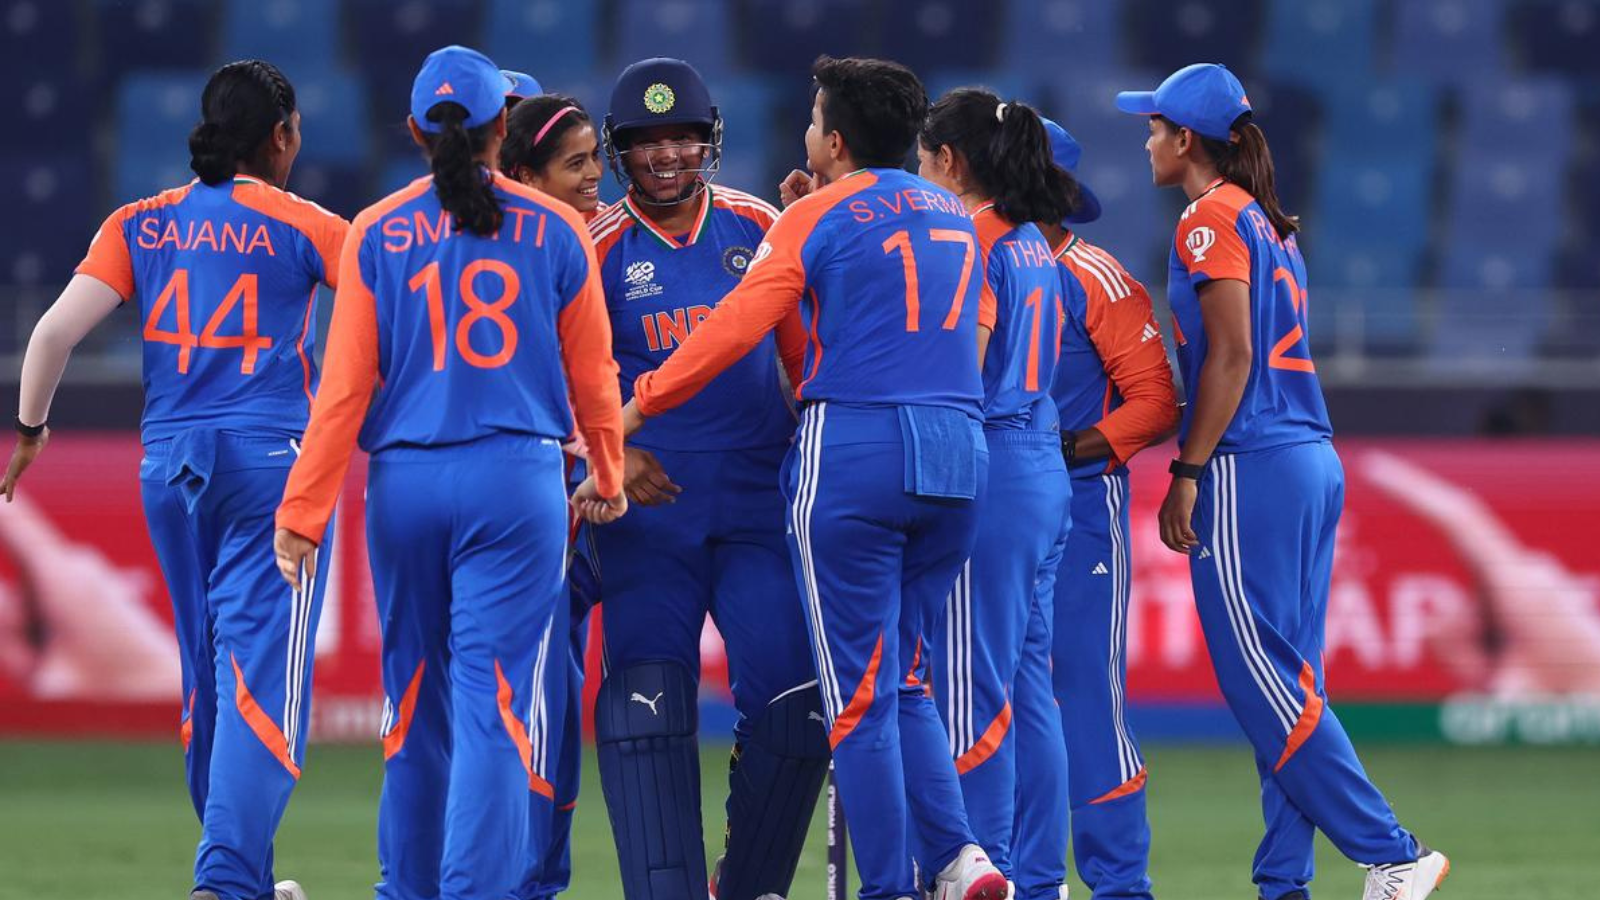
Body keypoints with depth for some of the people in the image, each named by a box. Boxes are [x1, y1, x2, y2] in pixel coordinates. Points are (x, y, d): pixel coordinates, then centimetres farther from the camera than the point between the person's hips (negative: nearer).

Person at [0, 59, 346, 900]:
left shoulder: (142, 225, 6)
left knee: (206, 681, 15)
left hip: (169, 468, 4)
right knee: (263, 679, -8)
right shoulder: (301, 225, -3)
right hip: (272, 462, -4)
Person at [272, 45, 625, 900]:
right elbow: (593, 379, 9)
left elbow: (346, 387, -2)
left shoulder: (377, 235, 2)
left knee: (416, 700, 14)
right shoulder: (556, 231, 2)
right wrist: (609, 480, 25)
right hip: (517, 483, -2)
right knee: (494, 704, -5)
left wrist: (302, 511, 1)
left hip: (405, 482, 2)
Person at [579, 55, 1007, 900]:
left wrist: (632, 411, -3)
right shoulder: (953, 217, 16)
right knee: (898, 678, 15)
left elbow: (733, 328, -9)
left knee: (859, 690, -1)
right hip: (958, 456, 6)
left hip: (853, 450, -6)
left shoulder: (820, 218, -2)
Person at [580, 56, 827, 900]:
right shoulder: (598, 249, 1)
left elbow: (807, 353, 14)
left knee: (794, 698, -6)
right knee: (646, 697, -8)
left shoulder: (757, 228, 7)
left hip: (761, 503, 2)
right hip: (647, 506, -2)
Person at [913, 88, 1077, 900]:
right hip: (1044, 473, 9)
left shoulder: (968, 240, -10)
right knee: (1027, 685, 11)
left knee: (972, 688, -5)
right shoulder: (1033, 243, 15)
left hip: (986, 471, -9)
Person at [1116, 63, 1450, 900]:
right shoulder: (1269, 222, 19)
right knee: (1287, 678, 8)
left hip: (1252, 466, -9)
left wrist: (1189, 471, -15)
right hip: (1312, 462, 9)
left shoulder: (1211, 219, -7)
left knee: (1257, 676, -10)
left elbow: (1231, 357, -15)